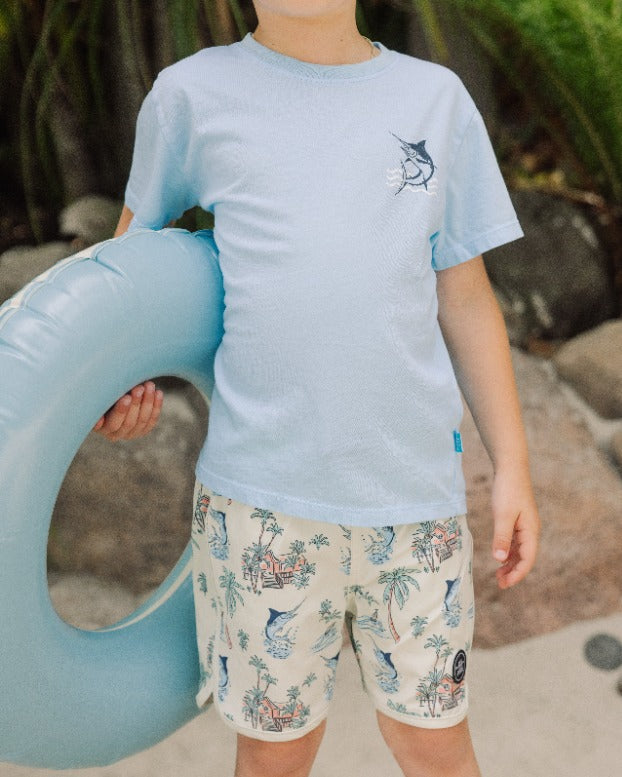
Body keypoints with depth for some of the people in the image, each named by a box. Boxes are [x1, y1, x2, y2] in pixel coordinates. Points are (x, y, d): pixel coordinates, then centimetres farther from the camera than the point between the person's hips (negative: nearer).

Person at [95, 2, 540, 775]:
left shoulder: (437, 100, 7)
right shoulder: (194, 93, 1)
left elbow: (466, 300, 10)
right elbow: (138, 235, 17)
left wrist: (512, 467, 8)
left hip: (416, 488, 2)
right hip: (262, 492, -1)